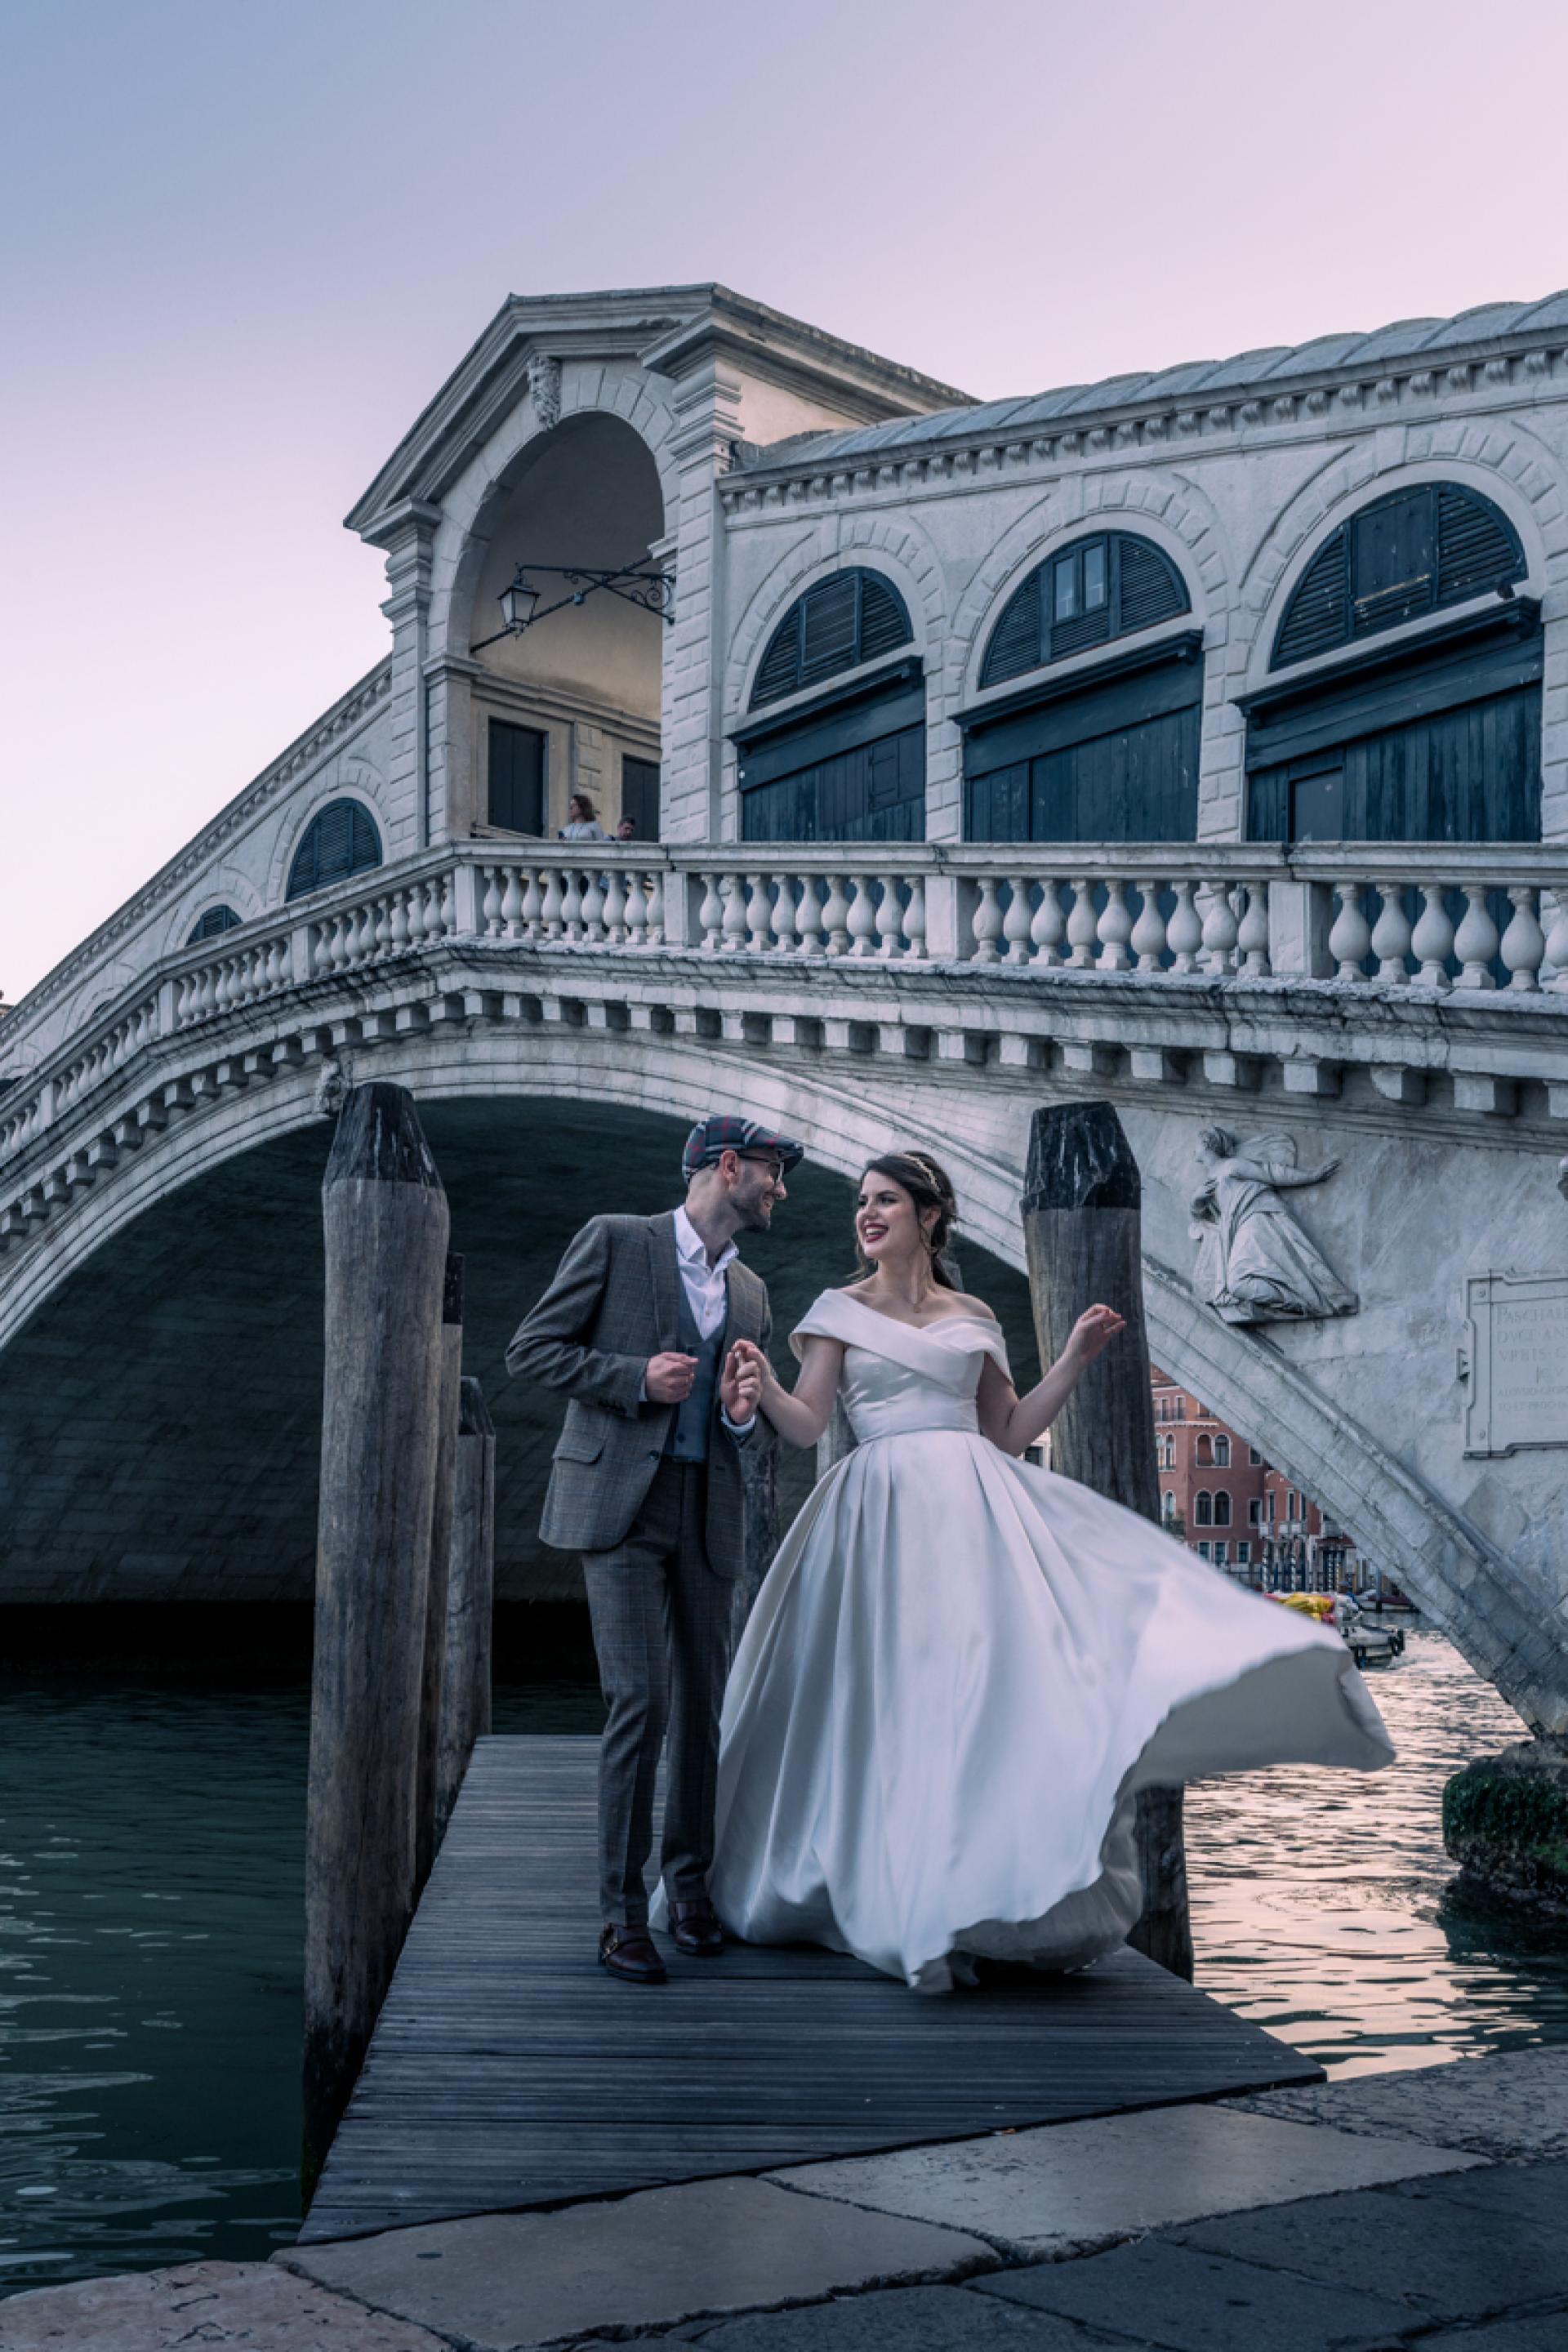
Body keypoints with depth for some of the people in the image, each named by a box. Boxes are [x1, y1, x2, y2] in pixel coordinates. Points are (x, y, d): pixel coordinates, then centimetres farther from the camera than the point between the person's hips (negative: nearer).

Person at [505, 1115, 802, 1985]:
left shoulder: (751, 1293, 18)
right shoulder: (615, 1241, 1)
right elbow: (532, 1346, -2)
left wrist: (746, 1414, -1)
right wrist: (633, 1377, -13)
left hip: (708, 1515, 6)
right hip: (620, 1503, -6)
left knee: (703, 1706, 8)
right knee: (639, 1702, -11)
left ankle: (690, 1887, 23)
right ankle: (622, 1910, -3)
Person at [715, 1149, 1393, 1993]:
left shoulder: (972, 1319, 15)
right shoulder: (841, 1311, 9)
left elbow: (1009, 1432, 15)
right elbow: (805, 1424, 0)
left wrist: (1074, 1359, 8)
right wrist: (764, 1385, -20)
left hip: (977, 1505, 2)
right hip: (884, 1513, -2)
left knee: (1003, 1682, -10)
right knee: (901, 1705, -6)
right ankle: (919, 1905, 0)